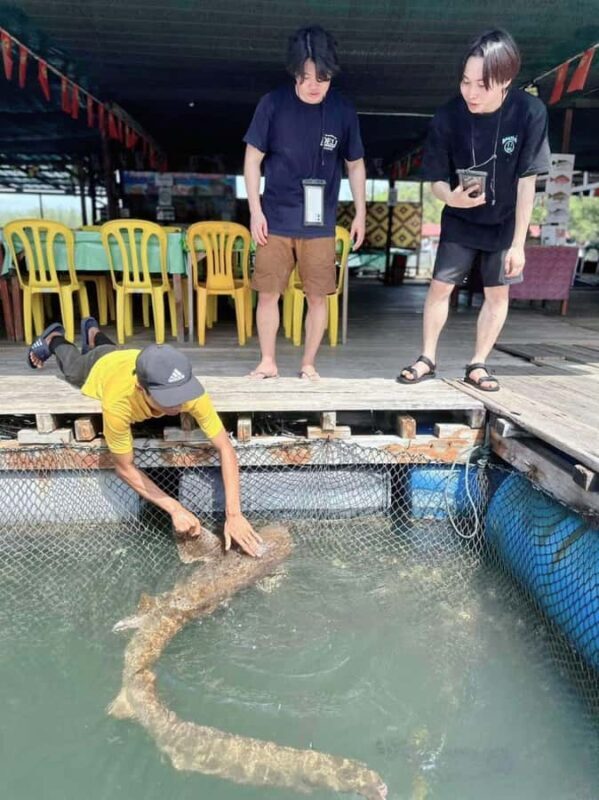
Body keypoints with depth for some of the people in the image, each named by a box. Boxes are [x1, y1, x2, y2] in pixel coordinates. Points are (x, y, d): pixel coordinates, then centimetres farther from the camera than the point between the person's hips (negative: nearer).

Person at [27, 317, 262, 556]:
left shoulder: (191, 392, -49)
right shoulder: (119, 403, -53)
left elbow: (225, 448, -43)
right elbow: (124, 468, -39)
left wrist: (233, 514, -51)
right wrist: (175, 509, -47)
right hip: (101, 368, -2)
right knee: (72, 368, 36)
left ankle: (94, 333, 67)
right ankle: (54, 338, 63)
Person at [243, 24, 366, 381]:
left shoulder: (343, 111, 1)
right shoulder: (273, 104, -3)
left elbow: (356, 165, 11)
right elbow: (253, 158, 2)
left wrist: (361, 213, 7)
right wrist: (256, 211, -5)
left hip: (320, 223, 1)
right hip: (276, 220, -1)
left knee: (318, 297, 2)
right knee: (268, 293, 1)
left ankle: (309, 365, 17)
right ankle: (268, 362, 17)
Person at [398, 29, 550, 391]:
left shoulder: (530, 112, -21)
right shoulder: (448, 117, -19)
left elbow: (527, 182, -16)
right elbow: (437, 180, -12)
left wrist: (518, 243, -16)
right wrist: (451, 197, -36)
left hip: (505, 222, 0)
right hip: (460, 222, 1)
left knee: (498, 293, 2)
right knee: (440, 286, -1)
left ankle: (478, 364, 15)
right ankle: (427, 359, 13)